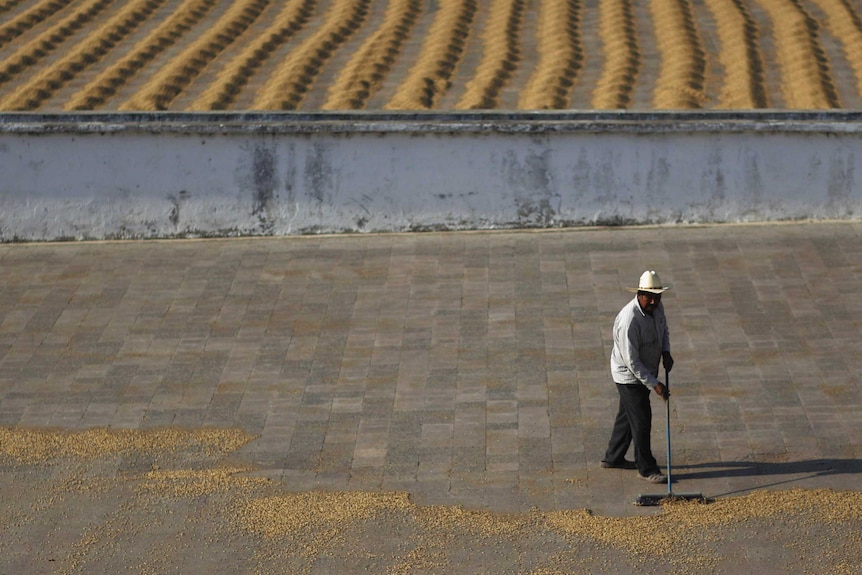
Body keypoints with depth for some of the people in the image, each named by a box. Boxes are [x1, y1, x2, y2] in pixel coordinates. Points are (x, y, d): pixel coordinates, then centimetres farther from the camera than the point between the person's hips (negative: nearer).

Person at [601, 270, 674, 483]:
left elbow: (663, 330, 17)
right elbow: (631, 361, -29)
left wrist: (666, 352, -2)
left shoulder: (657, 307, -6)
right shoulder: (629, 320, -33)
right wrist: (654, 384, -25)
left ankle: (613, 458, 37)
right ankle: (646, 468, 11)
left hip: (645, 372, 9)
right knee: (641, 421, -2)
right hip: (630, 376, -9)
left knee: (627, 416, 21)